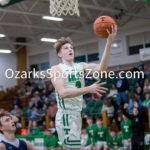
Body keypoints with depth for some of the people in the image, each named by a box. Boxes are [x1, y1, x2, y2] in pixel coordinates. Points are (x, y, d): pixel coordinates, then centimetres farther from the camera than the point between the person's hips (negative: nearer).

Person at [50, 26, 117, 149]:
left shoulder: (81, 66, 12)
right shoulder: (56, 69, -3)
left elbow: (101, 68, -7)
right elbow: (63, 93, -18)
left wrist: (109, 43, -17)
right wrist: (88, 89, -25)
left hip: (80, 114, 7)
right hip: (67, 115, -6)